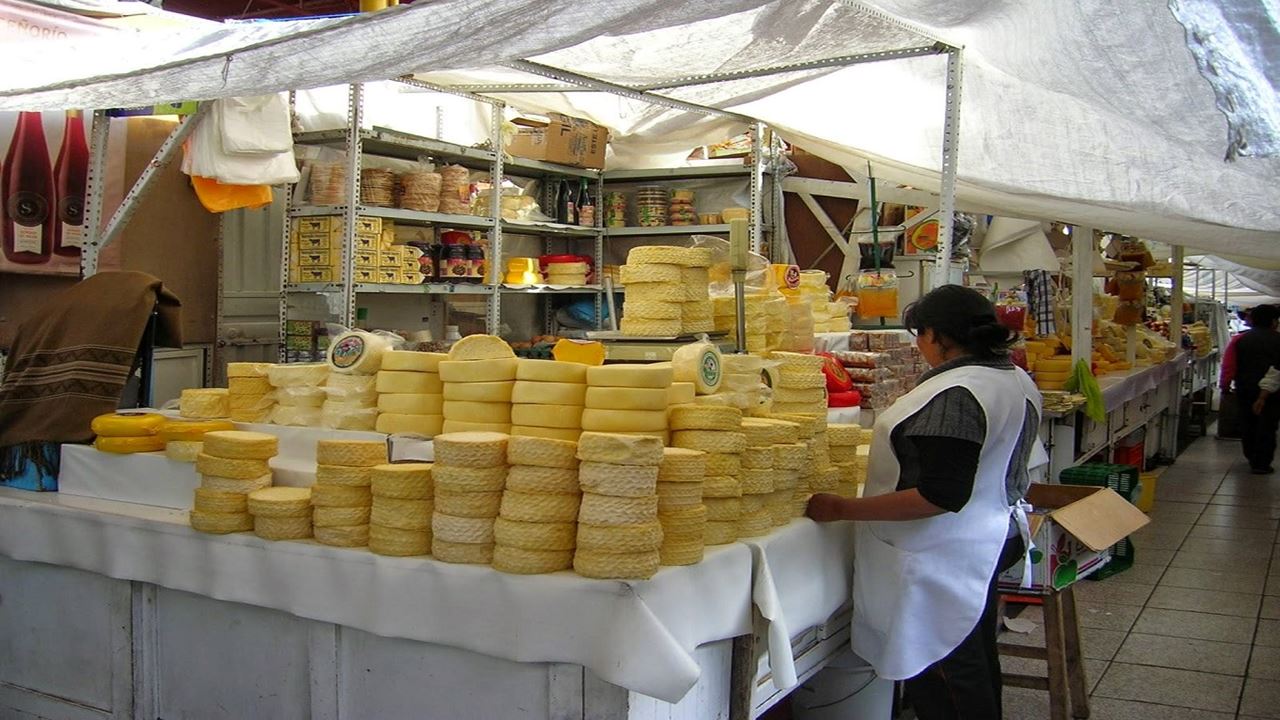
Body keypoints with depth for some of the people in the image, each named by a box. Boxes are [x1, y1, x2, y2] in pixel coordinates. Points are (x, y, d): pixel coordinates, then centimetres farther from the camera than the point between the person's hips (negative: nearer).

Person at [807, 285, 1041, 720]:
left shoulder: (954, 394, -25)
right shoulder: (1019, 382, 5)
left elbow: (941, 497, -29)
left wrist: (842, 509, -26)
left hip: (943, 562, -10)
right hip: (993, 543, 10)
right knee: (977, 665, 24)